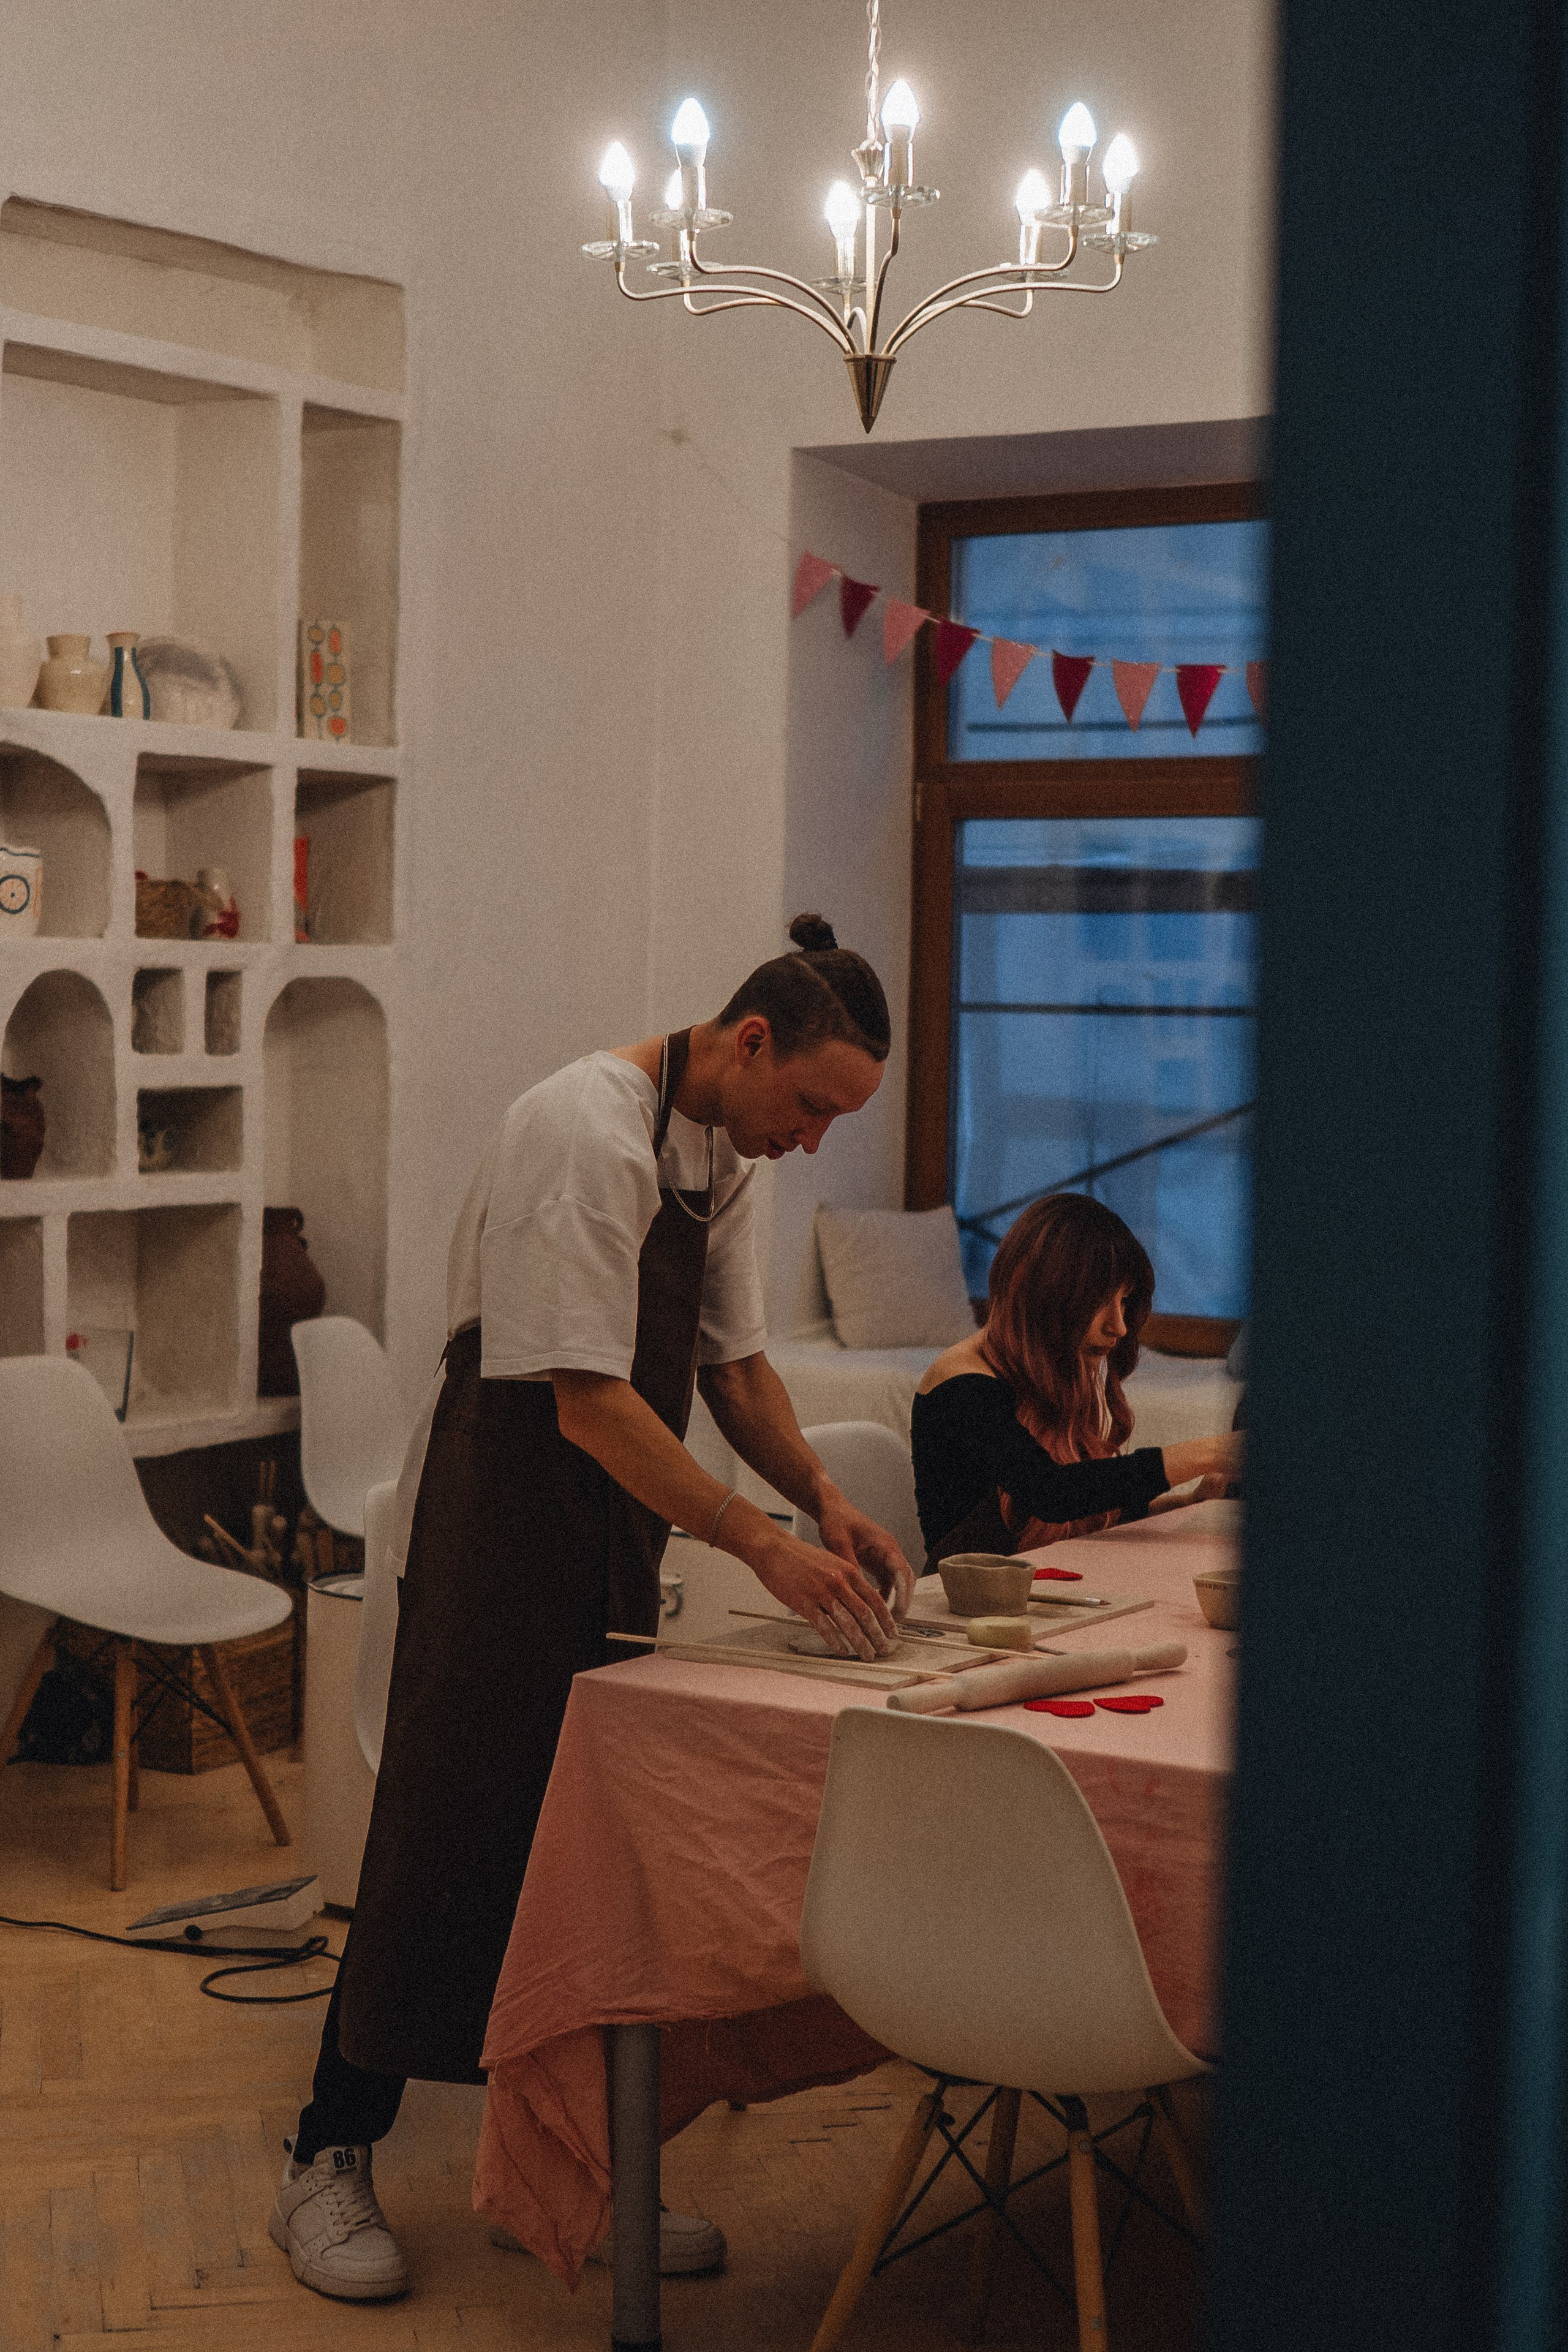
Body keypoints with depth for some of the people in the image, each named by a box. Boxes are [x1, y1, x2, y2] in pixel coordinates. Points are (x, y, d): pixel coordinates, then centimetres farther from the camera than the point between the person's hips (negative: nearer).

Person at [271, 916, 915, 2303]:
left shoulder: (722, 1151, 7)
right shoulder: (589, 1133, -22)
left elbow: (735, 1363, 14)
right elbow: (587, 1403, -25)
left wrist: (828, 1502, -1)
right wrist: (762, 1542, -26)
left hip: (621, 1529, 9)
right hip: (501, 1513, -8)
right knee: (450, 1832, -3)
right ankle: (330, 2161, 10)